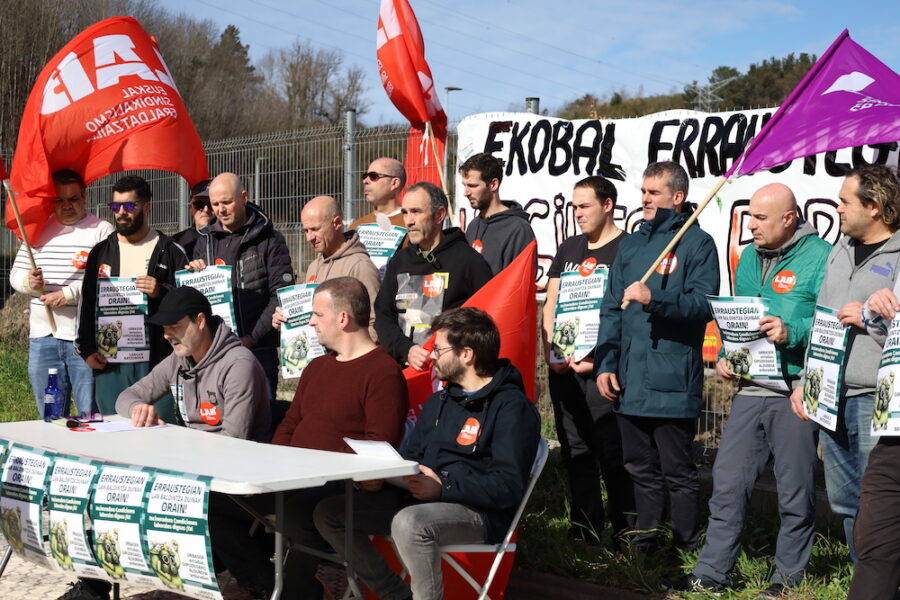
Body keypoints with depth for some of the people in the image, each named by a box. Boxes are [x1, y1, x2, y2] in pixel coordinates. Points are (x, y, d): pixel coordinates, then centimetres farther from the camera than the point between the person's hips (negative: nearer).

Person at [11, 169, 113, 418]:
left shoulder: (102, 232, -1)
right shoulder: (38, 230, 16)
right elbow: (15, 274, 17)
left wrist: (68, 295, -16)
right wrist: (29, 282, -6)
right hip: (43, 335, 5)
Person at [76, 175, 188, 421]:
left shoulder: (171, 252, 5)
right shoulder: (101, 252, 16)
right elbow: (86, 306, 14)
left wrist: (162, 292, -15)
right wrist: (86, 349, 5)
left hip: (157, 362, -3)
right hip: (109, 362, 3)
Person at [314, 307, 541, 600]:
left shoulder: (512, 407, -9)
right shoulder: (439, 401, 19)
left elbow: (509, 486, -18)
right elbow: (411, 457, 24)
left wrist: (443, 487, -24)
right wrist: (382, 478, 2)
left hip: (479, 511, -9)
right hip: (419, 499, 9)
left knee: (409, 523, -38)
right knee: (329, 513, -1)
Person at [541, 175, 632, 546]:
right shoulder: (568, 250, 17)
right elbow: (551, 304, 16)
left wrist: (597, 358, -16)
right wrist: (550, 350, 1)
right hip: (564, 365, 7)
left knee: (612, 453, -5)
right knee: (575, 451, 11)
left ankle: (624, 536, 2)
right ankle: (584, 532, 19)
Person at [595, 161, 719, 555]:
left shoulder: (698, 244, -2)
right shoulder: (631, 244, 16)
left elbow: (703, 305, -14)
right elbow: (611, 308, 15)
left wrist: (655, 300, -27)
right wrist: (605, 363, 6)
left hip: (673, 382, -6)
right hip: (629, 381, 6)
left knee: (678, 471, 0)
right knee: (641, 468, 15)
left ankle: (686, 551, 10)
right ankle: (643, 545, 24)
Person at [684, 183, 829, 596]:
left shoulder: (820, 257, -6)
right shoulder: (750, 258, 15)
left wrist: (791, 332, -24)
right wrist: (724, 356, 8)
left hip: (796, 394, -6)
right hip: (750, 389, 6)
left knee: (795, 490, 5)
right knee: (727, 481, 5)